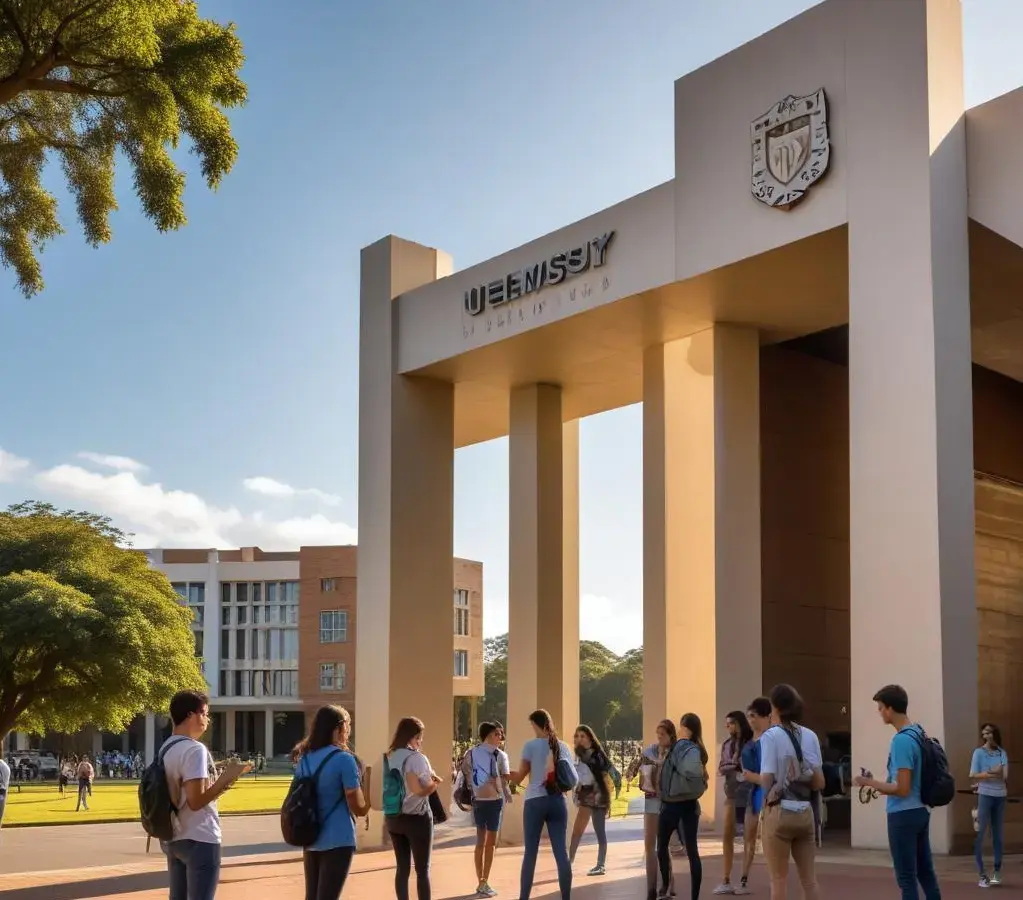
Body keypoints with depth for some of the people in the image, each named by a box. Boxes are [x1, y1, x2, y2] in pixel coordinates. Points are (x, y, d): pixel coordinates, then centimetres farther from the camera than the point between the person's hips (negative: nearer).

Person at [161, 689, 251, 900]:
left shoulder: (166, 748, 11)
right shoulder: (195, 749, -17)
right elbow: (196, 801, -22)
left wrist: (222, 780, 14)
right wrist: (227, 778, -13)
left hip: (173, 839, 9)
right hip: (199, 840, -9)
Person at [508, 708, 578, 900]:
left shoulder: (531, 745, -5)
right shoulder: (563, 747, 7)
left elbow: (519, 778, -2)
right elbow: (571, 778, 13)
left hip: (535, 801, -3)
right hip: (558, 801, 4)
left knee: (530, 853, 2)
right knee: (561, 852, 4)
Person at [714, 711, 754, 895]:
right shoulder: (727, 745, 10)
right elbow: (721, 769, 6)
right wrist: (733, 766, -13)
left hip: (751, 793, -5)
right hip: (733, 794, 6)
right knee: (728, 837, 3)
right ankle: (726, 881, 7)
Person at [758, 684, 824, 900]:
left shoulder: (771, 736, -8)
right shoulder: (810, 736, 6)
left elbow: (766, 780, -13)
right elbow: (819, 782, 6)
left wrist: (750, 776, 8)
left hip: (780, 812, -4)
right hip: (805, 812, 5)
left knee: (779, 879, 3)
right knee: (809, 879, 9)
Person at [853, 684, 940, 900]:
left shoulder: (901, 740, -21)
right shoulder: (918, 734, 8)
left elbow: (902, 789, -22)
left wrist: (869, 782, -12)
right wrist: (880, 787, 17)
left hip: (903, 815, -9)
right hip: (920, 811, 9)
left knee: (907, 878, -1)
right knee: (926, 873, 14)